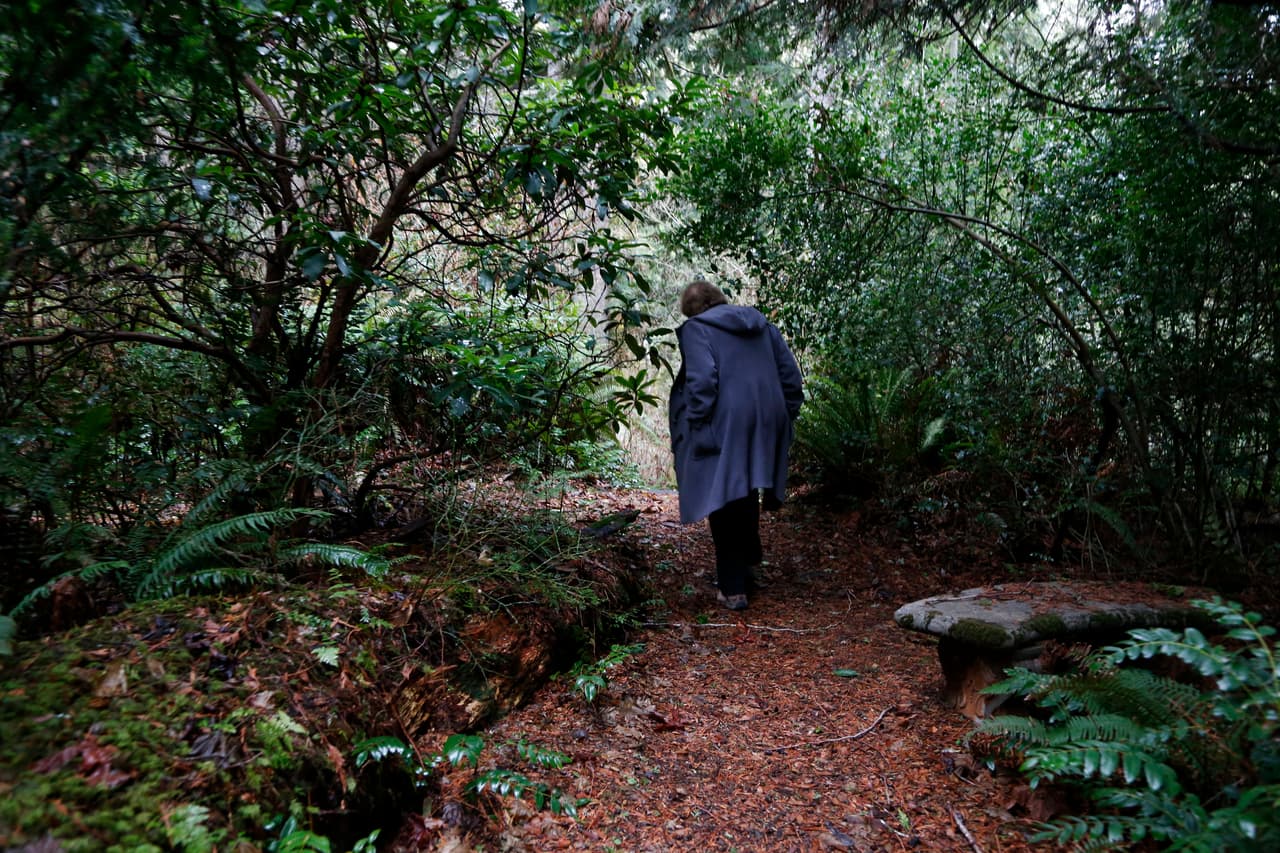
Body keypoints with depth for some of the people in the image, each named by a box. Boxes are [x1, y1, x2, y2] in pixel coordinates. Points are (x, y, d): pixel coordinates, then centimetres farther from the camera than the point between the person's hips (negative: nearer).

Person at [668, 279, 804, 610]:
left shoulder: (696, 328, -3)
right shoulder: (760, 323, 15)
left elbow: (702, 379, -17)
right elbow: (789, 370, 12)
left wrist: (696, 423, -13)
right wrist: (786, 413, 15)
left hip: (724, 427, -6)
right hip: (765, 423, 6)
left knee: (723, 498, 1)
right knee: (746, 488, 25)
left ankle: (733, 588, 3)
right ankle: (750, 556, 42)